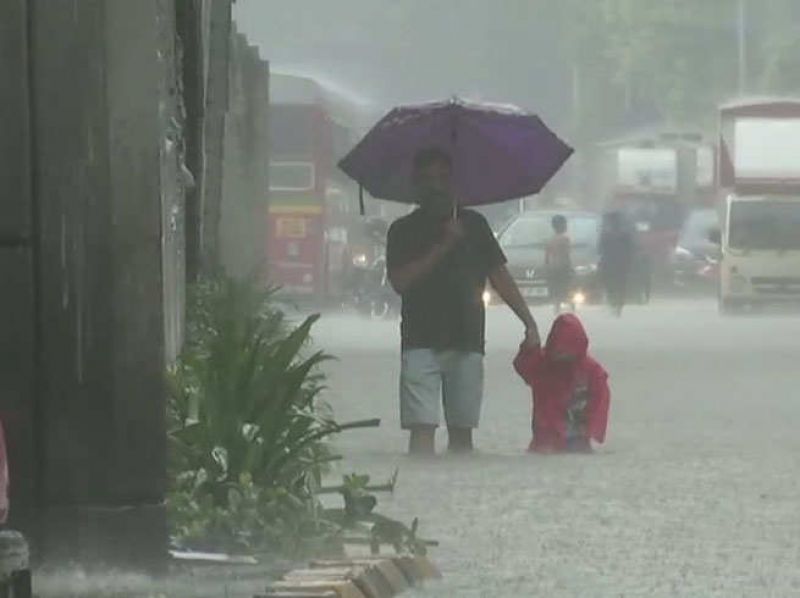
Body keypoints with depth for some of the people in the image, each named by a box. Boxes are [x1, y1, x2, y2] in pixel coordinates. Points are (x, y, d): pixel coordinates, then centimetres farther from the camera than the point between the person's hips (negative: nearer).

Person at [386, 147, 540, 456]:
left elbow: (499, 276, 13)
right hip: (421, 342, -2)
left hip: (467, 341, 3)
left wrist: (528, 321, 5)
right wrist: (443, 246, -14)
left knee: (461, 430, 4)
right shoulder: (404, 230, 4)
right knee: (422, 428, -12)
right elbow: (400, 281, -10)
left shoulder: (473, 224, 12)